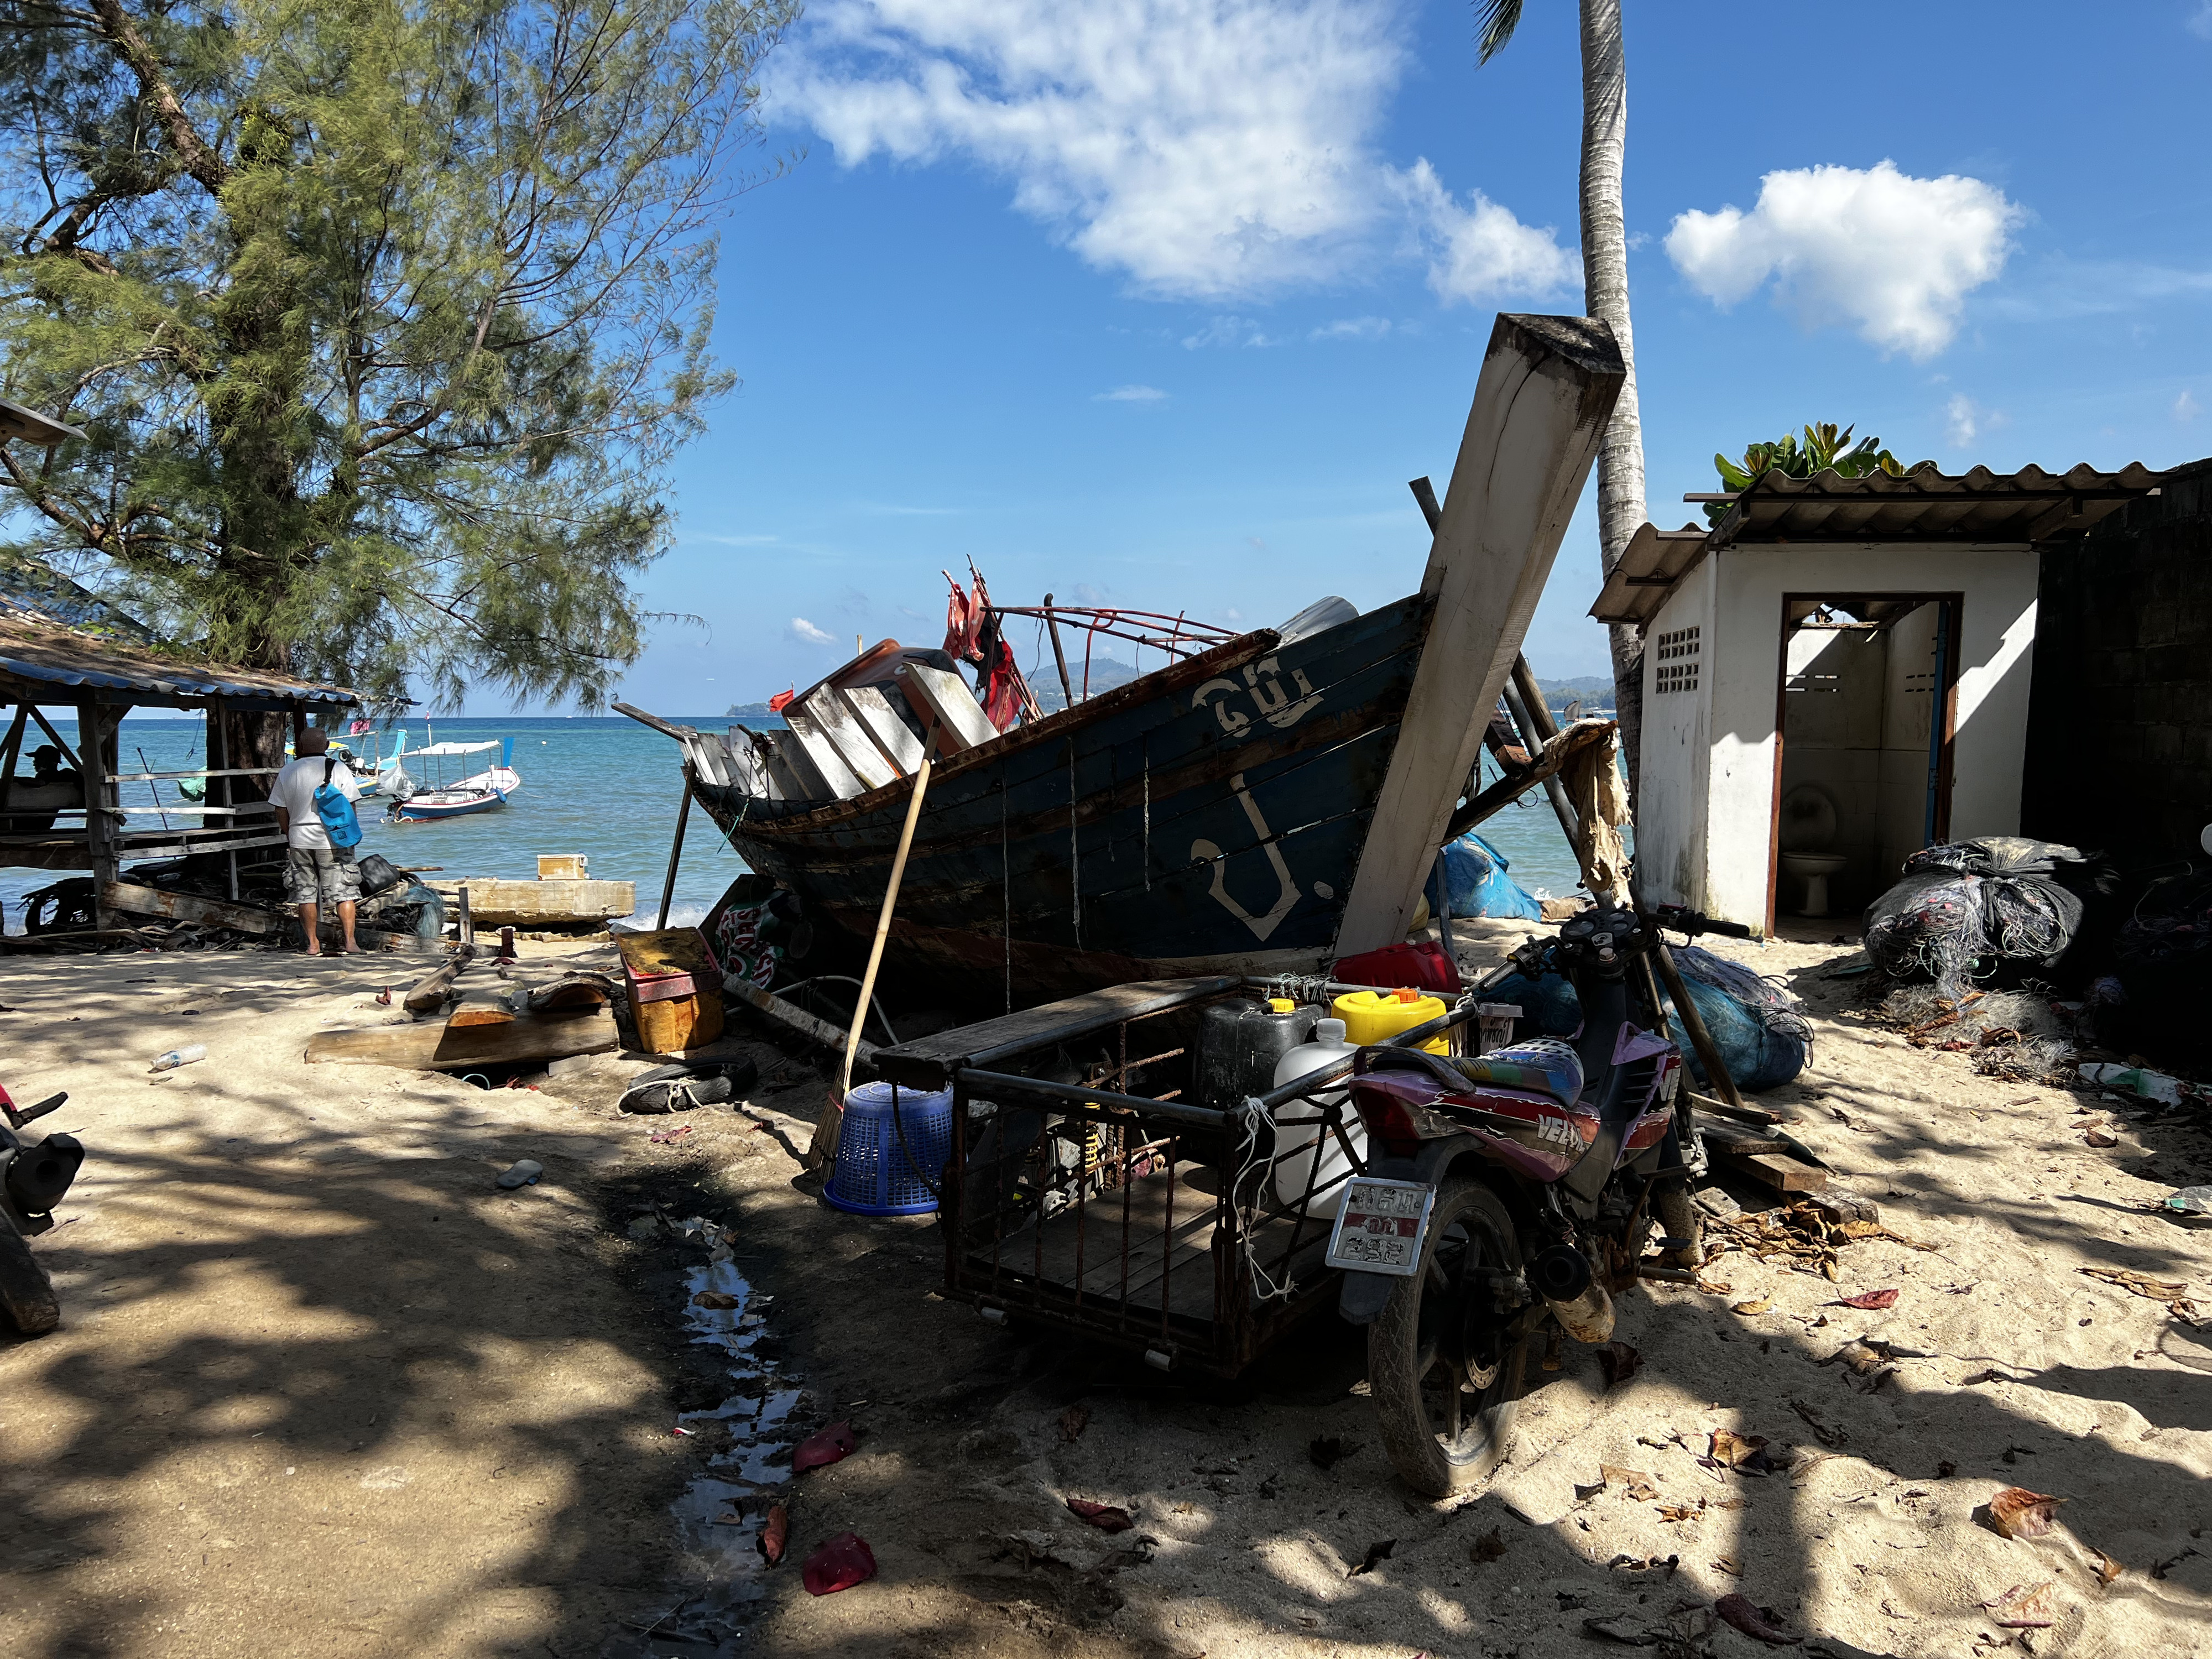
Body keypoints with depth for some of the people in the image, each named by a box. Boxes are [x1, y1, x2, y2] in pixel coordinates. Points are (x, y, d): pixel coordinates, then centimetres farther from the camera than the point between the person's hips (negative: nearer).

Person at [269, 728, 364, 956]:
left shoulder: (287, 772, 4)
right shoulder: (338, 768, -5)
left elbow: (281, 812, 6)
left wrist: (291, 837, 19)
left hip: (299, 840, 3)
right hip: (333, 840, -3)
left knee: (306, 894, 9)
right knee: (344, 893, 0)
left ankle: (313, 944, 13)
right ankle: (350, 942, -6)